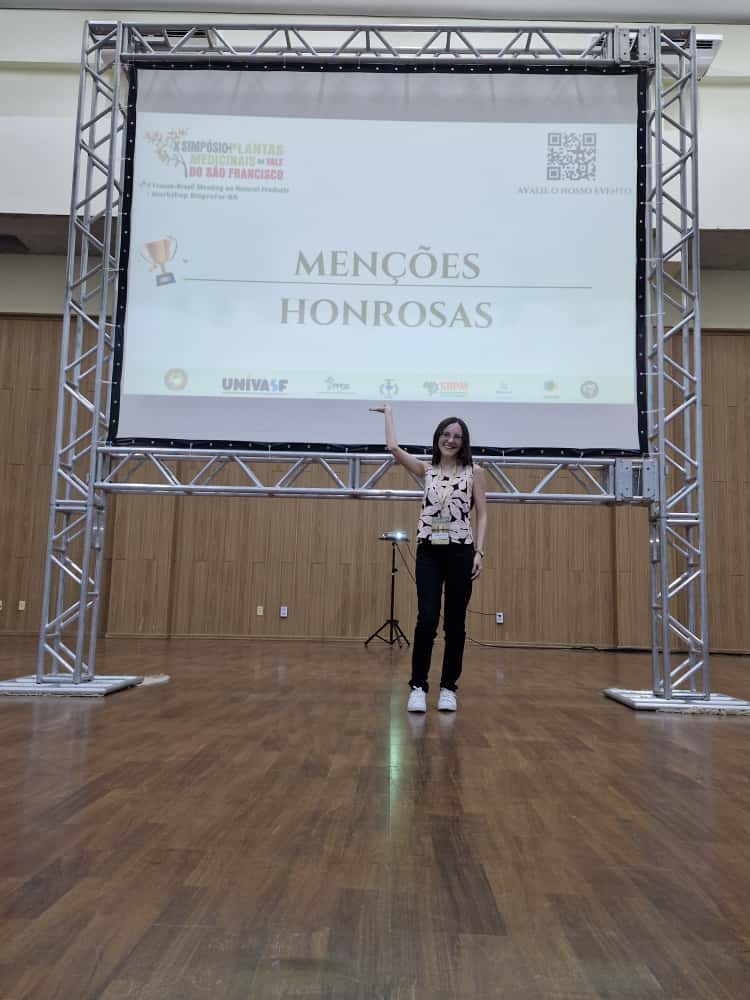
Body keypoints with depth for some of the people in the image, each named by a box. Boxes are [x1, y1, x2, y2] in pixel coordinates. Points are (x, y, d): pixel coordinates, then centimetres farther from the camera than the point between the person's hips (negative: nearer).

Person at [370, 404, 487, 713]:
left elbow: (482, 514, 3)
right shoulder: (426, 470, 9)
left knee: (455, 622, 5)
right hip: (428, 552, 1)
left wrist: (479, 552, -7)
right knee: (427, 619, -9)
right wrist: (389, 412, 10)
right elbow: (393, 447, -2)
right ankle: (418, 686, 2)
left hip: (460, 552, 0)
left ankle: (448, 687, 16)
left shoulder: (474, 472, 5)